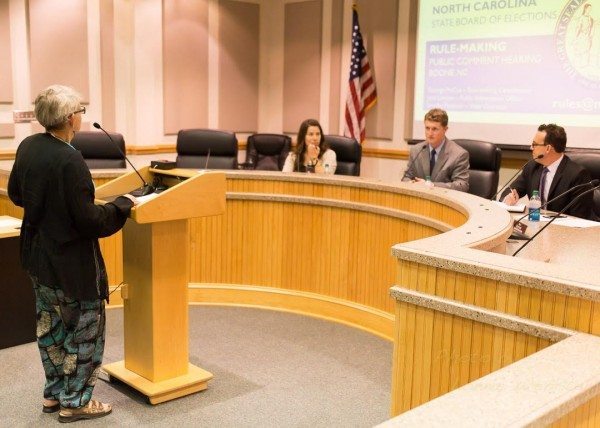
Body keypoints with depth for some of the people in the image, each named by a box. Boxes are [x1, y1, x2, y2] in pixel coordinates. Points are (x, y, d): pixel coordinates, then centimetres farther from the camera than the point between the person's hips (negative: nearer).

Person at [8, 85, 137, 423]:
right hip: (72, 263, -9)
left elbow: (15, 194, 13)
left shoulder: (28, 147, -1)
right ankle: (75, 402, 19)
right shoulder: (70, 161, -27)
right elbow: (89, 220, -24)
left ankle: (54, 394, 34)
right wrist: (123, 205, -11)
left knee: (51, 327, 21)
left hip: (38, 256, 9)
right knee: (85, 331, 8)